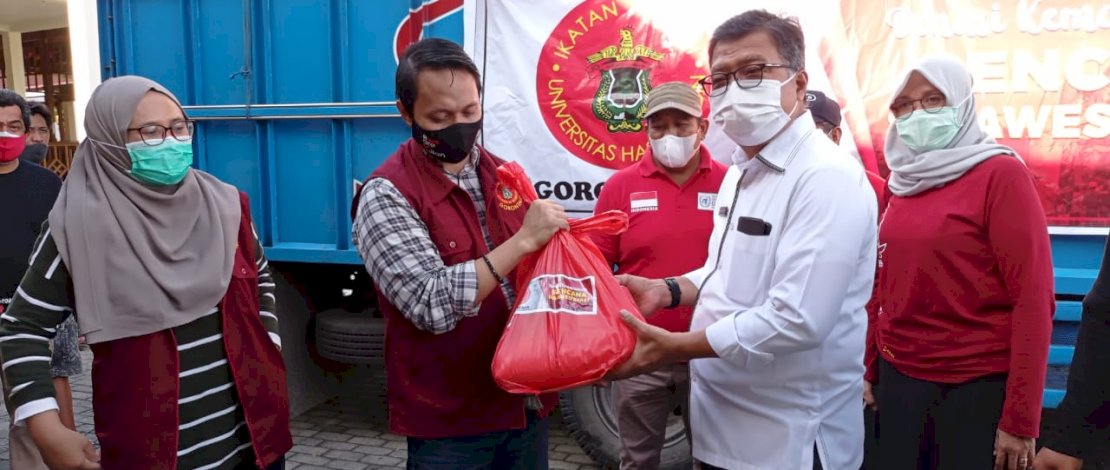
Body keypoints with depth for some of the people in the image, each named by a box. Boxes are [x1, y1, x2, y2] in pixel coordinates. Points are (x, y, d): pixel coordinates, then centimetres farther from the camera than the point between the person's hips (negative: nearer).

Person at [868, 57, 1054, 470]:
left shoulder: (1000, 173, -10)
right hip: (898, 377, 5)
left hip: (977, 387, -5)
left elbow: (1033, 299, -14)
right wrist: (870, 369, 10)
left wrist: (1020, 419, -15)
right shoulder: (903, 180, 7)